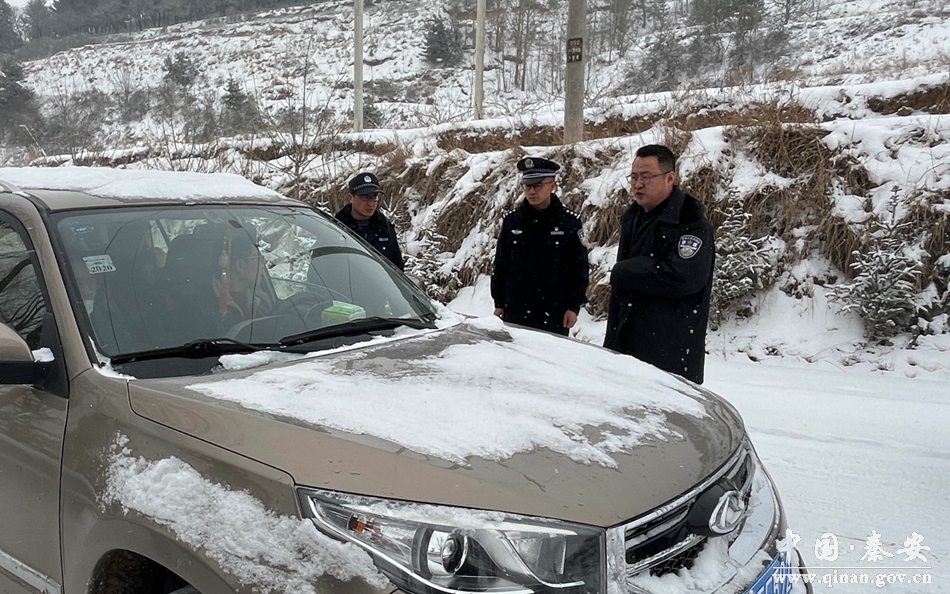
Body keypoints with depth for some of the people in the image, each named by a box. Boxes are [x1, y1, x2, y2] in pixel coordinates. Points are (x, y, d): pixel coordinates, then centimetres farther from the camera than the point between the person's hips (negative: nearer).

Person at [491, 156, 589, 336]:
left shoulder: (570, 223, -3)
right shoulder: (511, 221, 3)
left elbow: (579, 268, 0)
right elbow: (500, 265, 9)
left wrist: (574, 307, -3)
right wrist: (499, 303, 9)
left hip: (555, 316, -2)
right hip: (515, 315, 2)